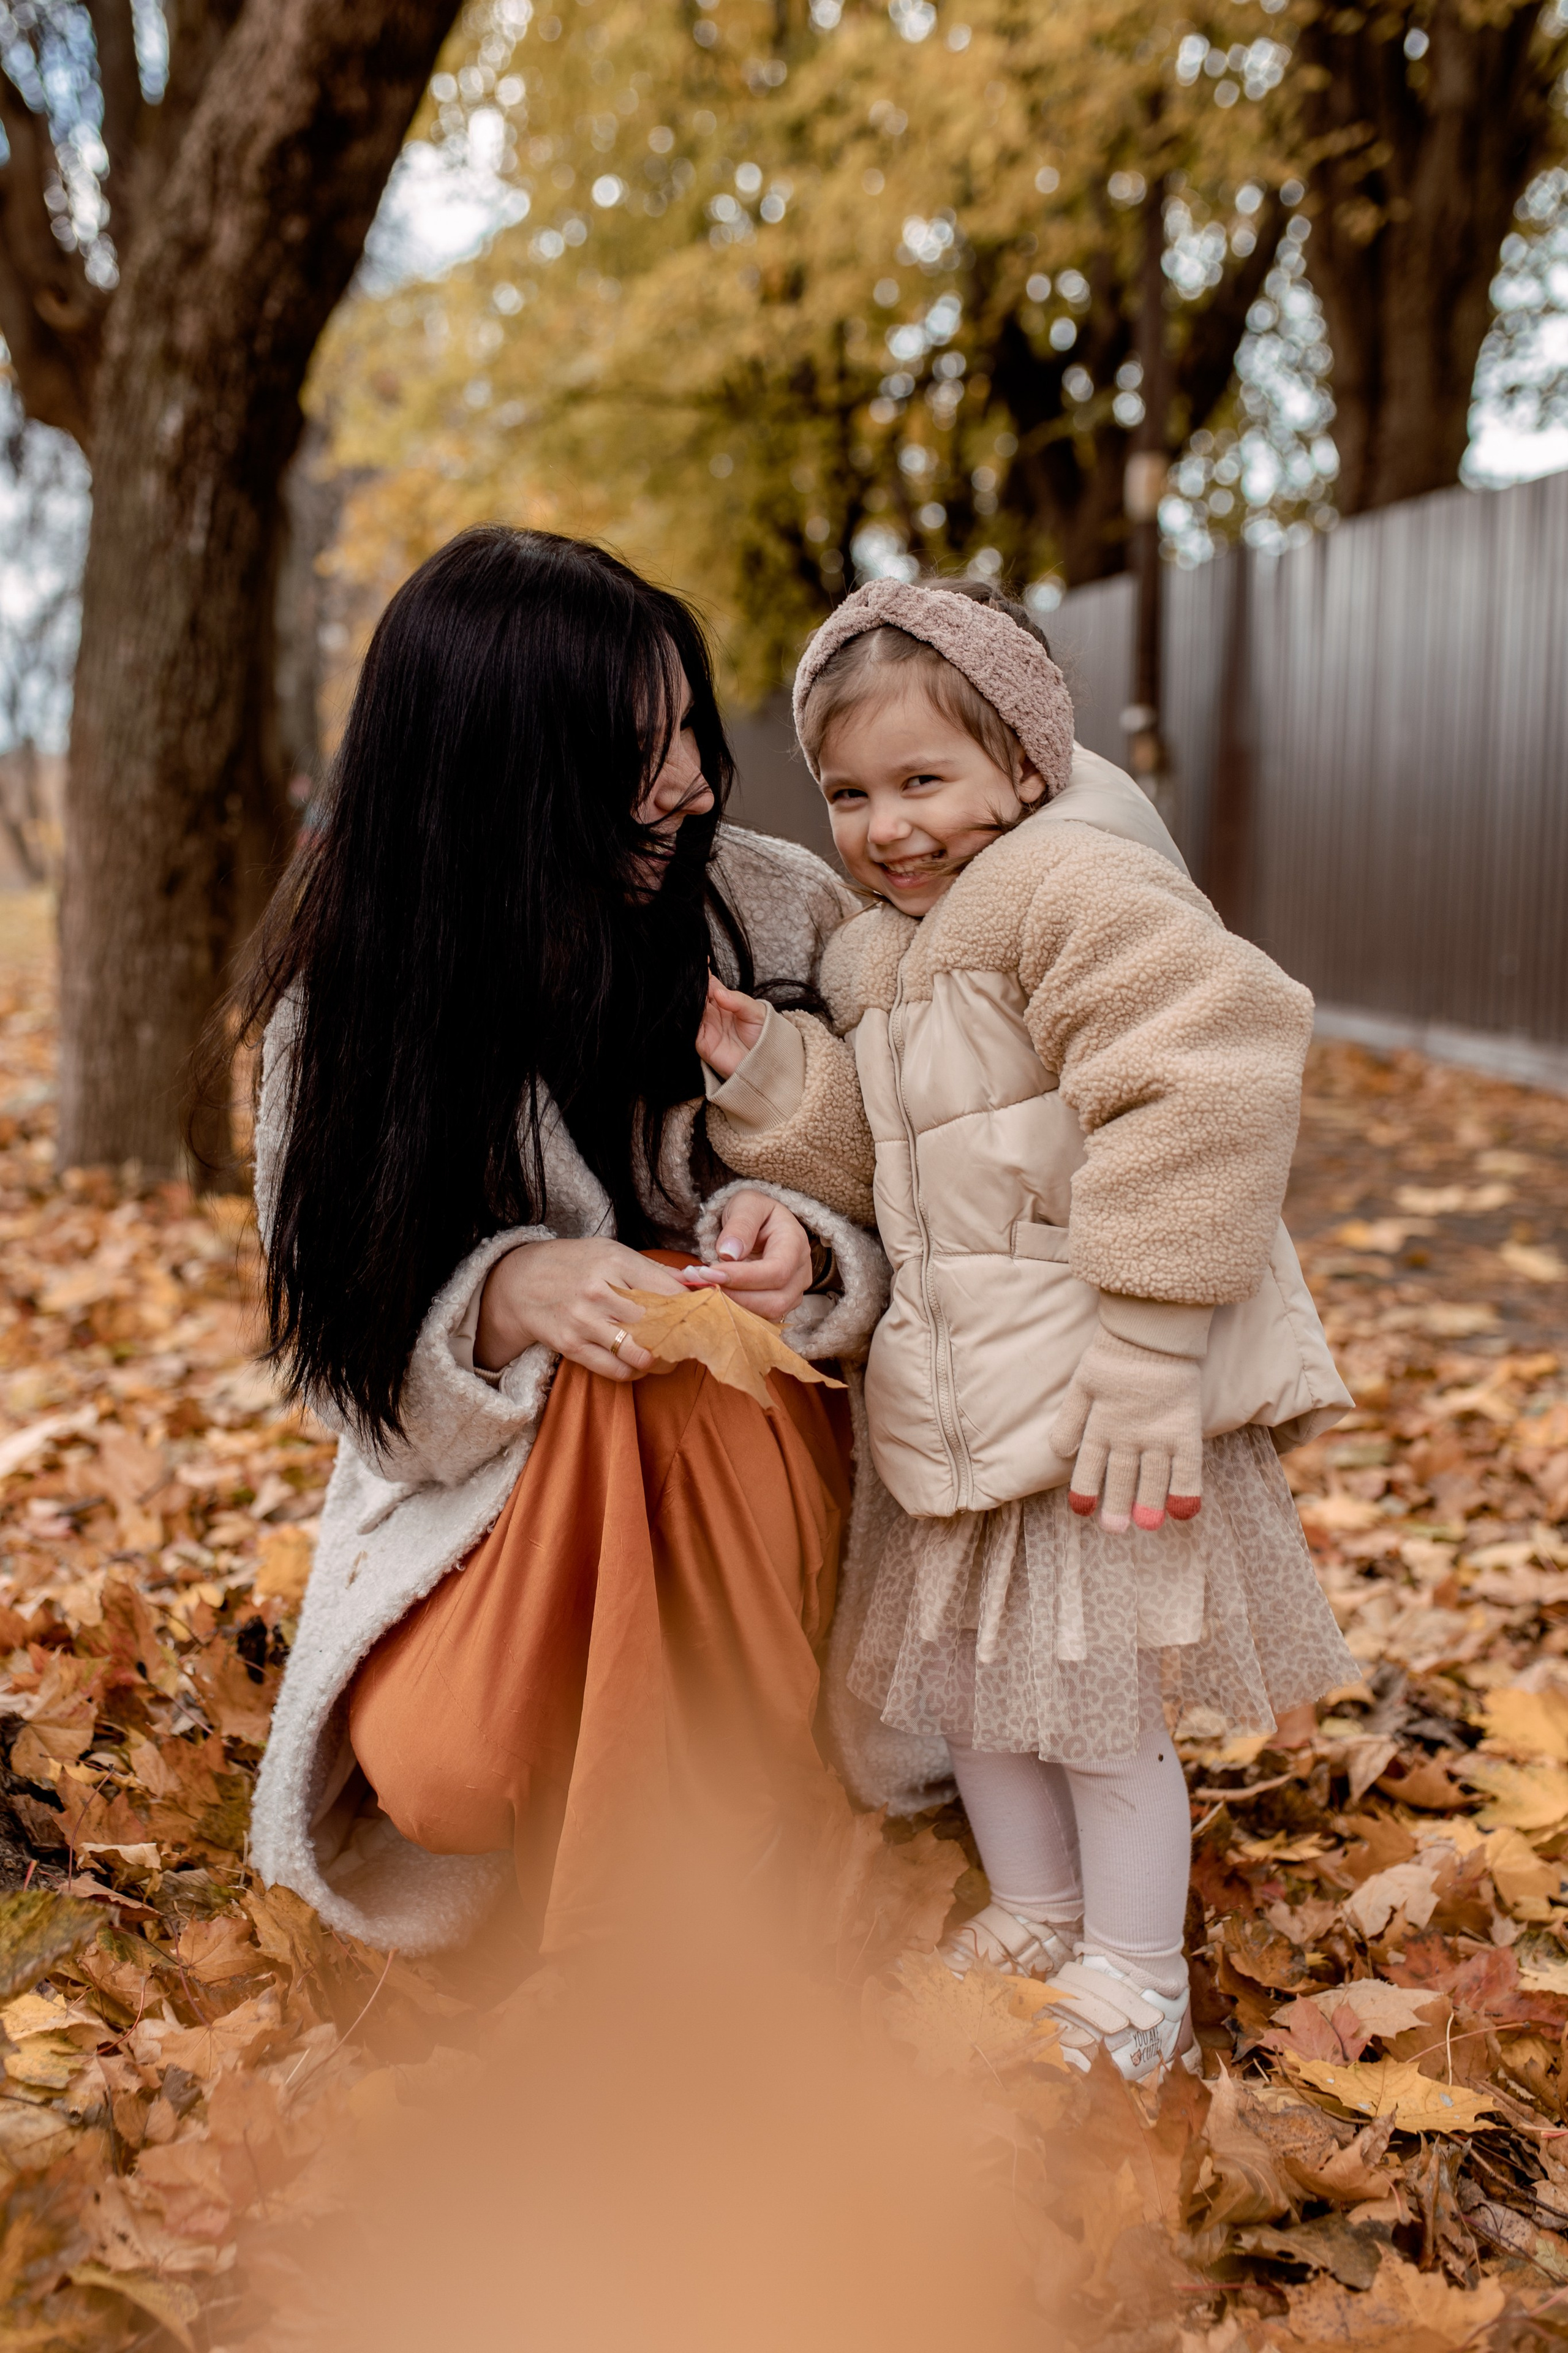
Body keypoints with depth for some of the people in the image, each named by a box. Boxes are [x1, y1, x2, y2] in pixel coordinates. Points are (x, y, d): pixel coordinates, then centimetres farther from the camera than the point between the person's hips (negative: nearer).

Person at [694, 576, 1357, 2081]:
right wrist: (762, 1067, -5)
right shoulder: (874, 956, 13)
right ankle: (1033, 1919, 41)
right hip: (969, 1401, 9)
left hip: (1104, 1392, -8)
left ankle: (1134, 1986, 25)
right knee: (964, 1674, 18)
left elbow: (1204, 1088, -25)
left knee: (1097, 1699, 3)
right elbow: (870, 1165, 13)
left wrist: (1145, 1357, -25)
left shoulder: (1069, 886, -16)